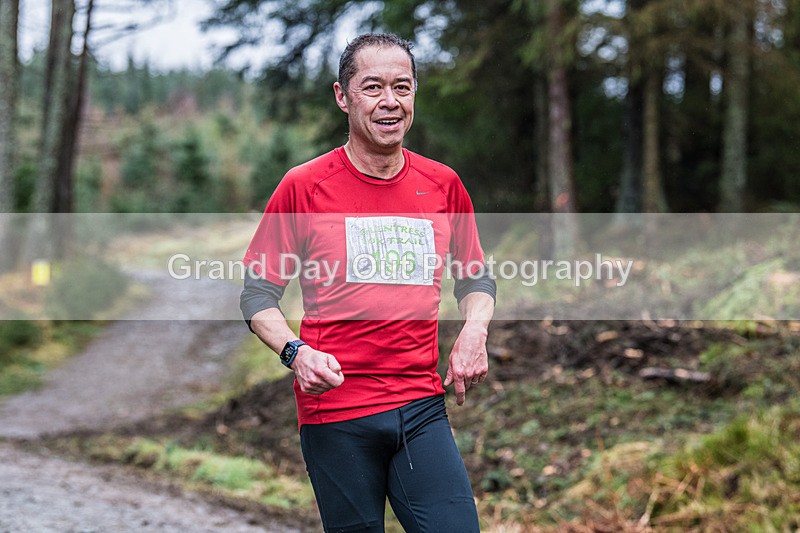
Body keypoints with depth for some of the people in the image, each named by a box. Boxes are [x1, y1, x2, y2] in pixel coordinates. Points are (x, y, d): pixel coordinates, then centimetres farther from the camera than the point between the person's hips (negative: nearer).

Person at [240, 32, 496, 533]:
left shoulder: (443, 185, 8)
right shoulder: (304, 186, -1)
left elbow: (477, 279, 20)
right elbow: (258, 294, 2)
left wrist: (474, 332, 1)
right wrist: (295, 352, -15)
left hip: (422, 405, 3)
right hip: (334, 410, -2)